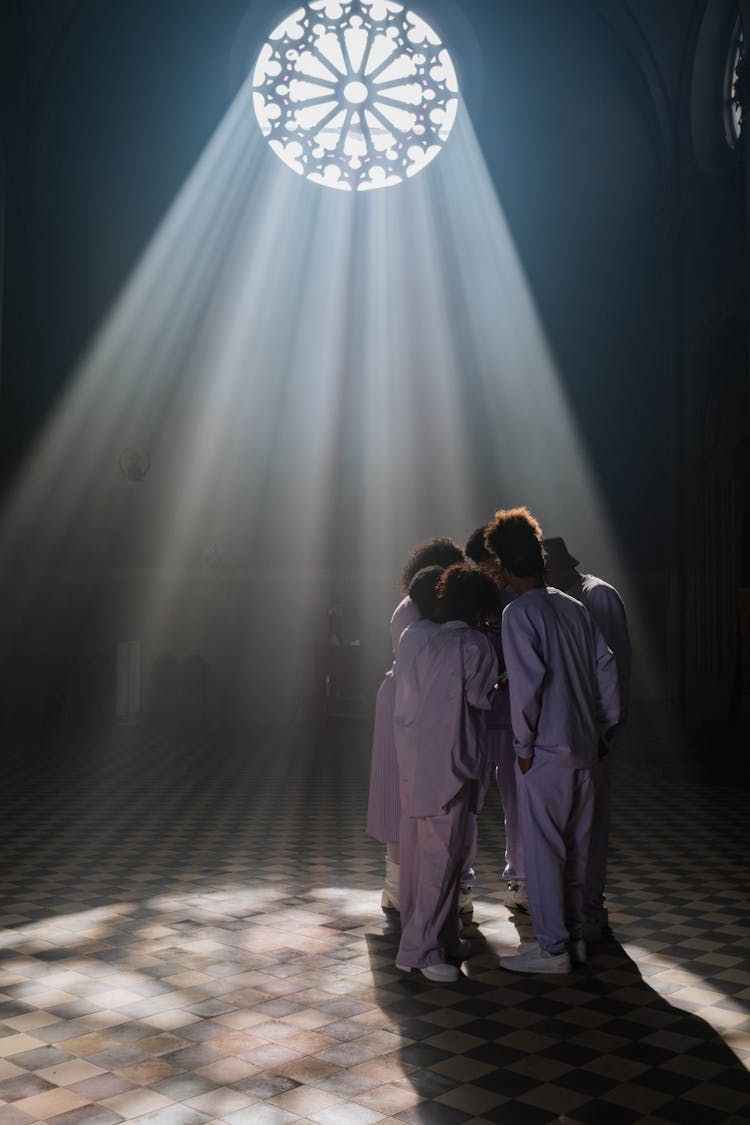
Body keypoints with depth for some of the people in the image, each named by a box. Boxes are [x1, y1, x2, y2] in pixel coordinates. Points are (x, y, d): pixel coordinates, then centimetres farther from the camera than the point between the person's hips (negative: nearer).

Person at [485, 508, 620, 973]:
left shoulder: (519, 613, -12)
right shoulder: (576, 608, 8)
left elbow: (526, 682, -19)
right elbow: (607, 668, 8)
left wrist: (524, 745, -11)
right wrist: (605, 725, 14)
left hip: (546, 750, -7)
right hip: (585, 746, 7)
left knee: (543, 848, 3)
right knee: (575, 844, 16)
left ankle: (552, 948, 11)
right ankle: (573, 935, 27)